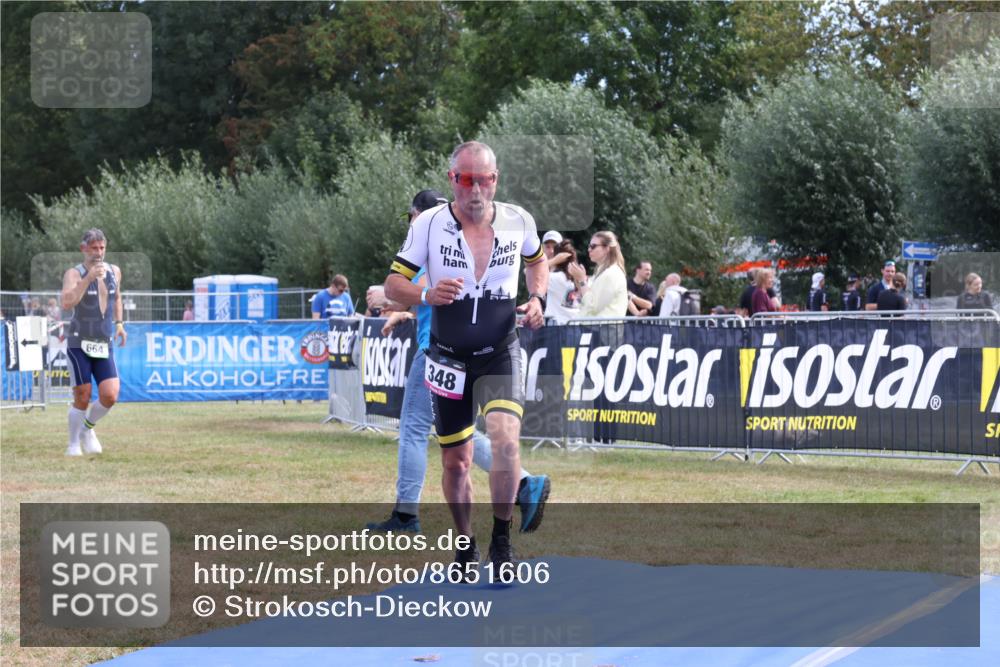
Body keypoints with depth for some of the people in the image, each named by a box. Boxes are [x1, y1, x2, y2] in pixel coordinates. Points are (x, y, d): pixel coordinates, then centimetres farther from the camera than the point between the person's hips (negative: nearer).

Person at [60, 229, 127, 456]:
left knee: (110, 396, -9)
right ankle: (73, 444, 14)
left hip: (105, 345, 4)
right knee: (82, 398, -5)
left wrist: (119, 322, 17)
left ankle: (88, 429, 19)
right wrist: (88, 278, -32)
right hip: (79, 344, -4)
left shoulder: (114, 271, 7)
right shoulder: (74, 274, -10)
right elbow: (67, 303, -28)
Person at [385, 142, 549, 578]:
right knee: (455, 461, 8)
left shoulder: (518, 221, -5)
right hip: (449, 358, 0)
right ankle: (465, 544, 31)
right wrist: (426, 295, -27)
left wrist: (537, 299, -3)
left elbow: (537, 262, 17)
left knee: (505, 436, -24)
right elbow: (393, 284, -6)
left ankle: (501, 541, -11)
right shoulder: (429, 224, -10)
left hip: (500, 355, 0)